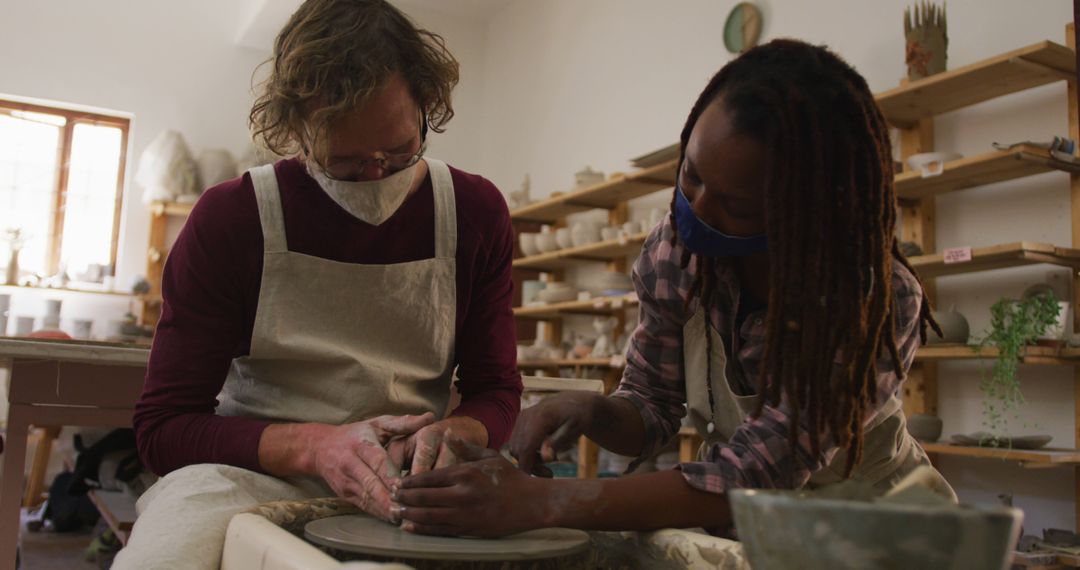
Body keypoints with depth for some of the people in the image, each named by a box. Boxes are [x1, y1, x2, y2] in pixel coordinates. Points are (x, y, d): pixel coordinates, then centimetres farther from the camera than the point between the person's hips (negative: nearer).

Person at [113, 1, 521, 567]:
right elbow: (164, 427, -6)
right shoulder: (229, 218, -8)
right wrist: (314, 446, -24)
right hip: (257, 473, 0)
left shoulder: (477, 212, -1)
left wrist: (449, 434, -20)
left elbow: (495, 392, 5)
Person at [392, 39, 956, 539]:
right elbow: (651, 411, -3)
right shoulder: (673, 254, -14)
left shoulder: (881, 299, -28)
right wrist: (588, 410, -27)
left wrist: (539, 502, -42)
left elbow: (747, 478, -33)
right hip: (744, 526, 3)